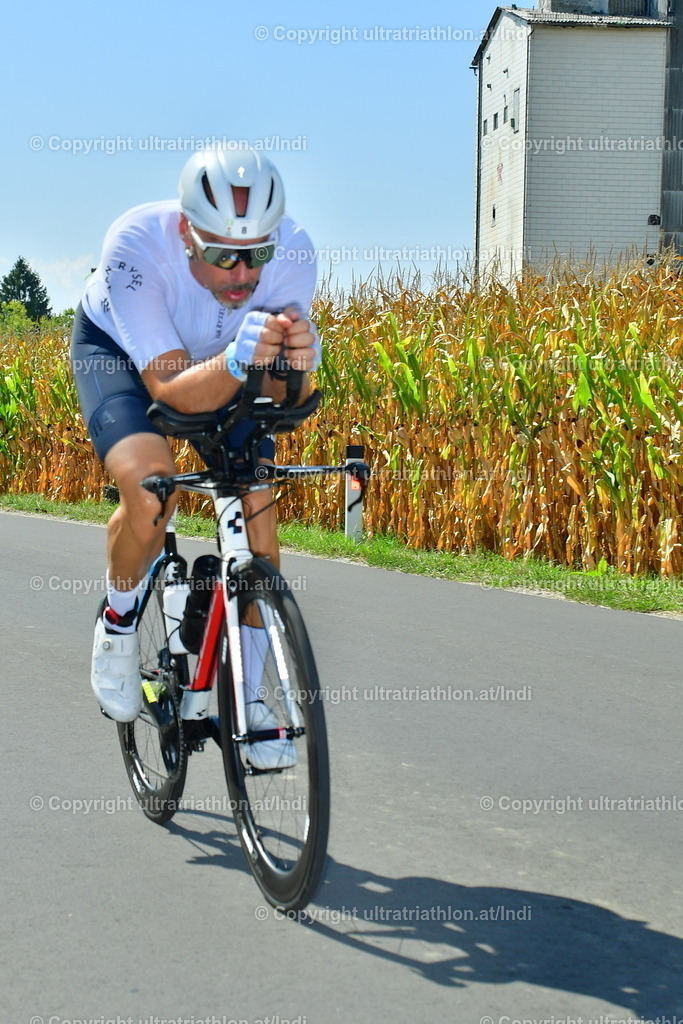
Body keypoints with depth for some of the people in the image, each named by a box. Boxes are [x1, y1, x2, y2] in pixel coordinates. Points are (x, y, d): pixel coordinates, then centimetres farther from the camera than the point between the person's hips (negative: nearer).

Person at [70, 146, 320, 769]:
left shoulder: (293, 251, -31)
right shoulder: (135, 248, -39)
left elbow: (285, 395, -26)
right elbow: (173, 391, -40)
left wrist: (297, 360, -49)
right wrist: (237, 361, -60)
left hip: (220, 357, 3)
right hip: (117, 350, -3)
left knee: (256, 504, -12)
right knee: (149, 487, -30)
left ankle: (249, 698, 7)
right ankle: (119, 623, 2)